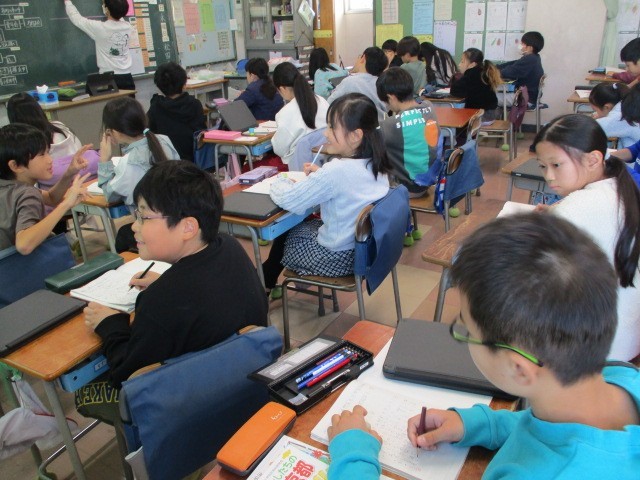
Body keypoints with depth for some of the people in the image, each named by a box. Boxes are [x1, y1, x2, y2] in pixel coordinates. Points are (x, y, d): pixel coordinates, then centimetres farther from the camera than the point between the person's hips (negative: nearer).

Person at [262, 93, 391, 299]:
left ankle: (263, 284, 44)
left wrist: (279, 182, -3)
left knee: (285, 232, 18)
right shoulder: (376, 163, -5)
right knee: (302, 226, 26)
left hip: (339, 258, -7)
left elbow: (289, 200, -23)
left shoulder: (337, 170, -29)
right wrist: (321, 176, 3)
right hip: (366, 247, 7)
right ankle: (269, 279, 43)